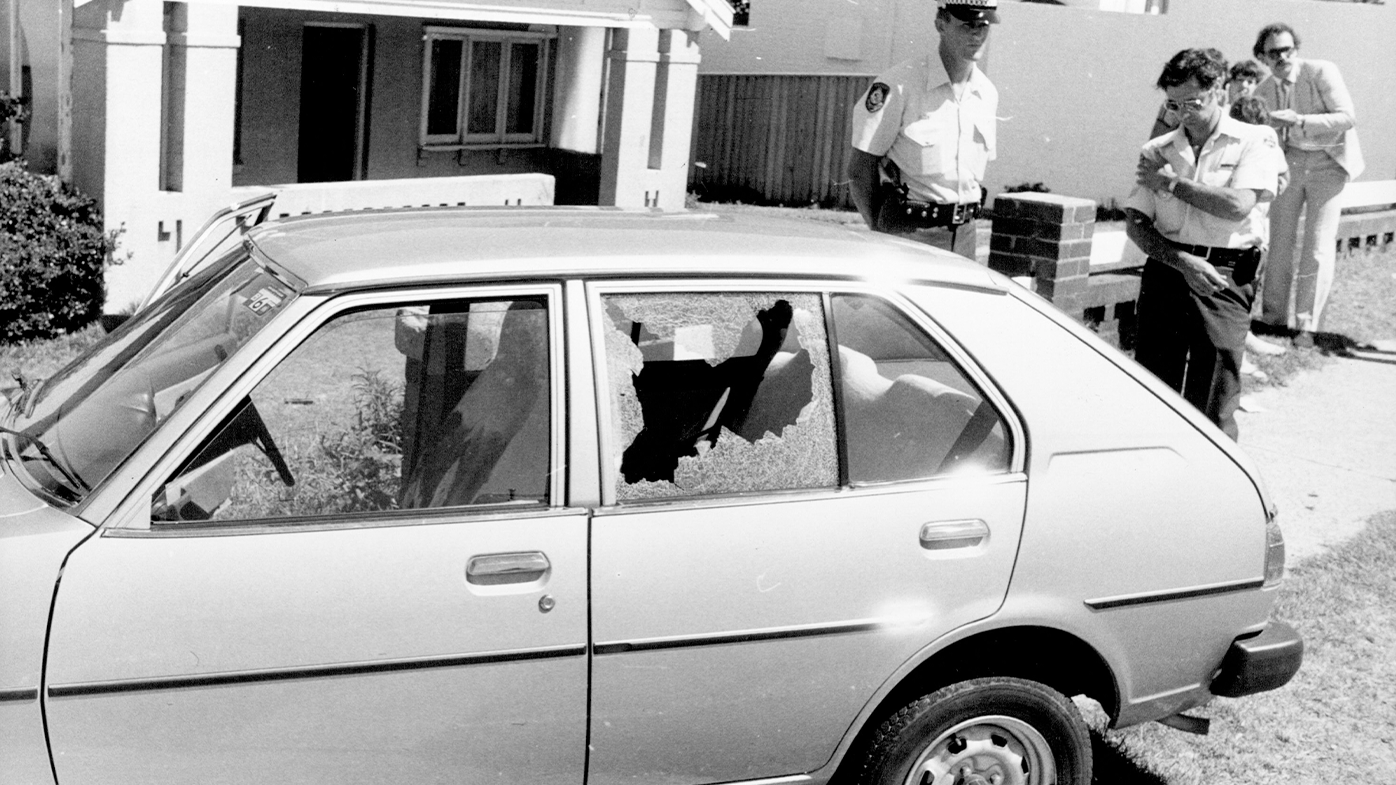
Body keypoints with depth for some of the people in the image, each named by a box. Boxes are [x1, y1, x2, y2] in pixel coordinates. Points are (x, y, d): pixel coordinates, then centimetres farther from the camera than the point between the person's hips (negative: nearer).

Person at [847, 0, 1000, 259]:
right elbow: (860, 170, -9)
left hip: (964, 236, 6)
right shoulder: (899, 84, -12)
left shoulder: (987, 93, 9)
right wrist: (881, 234, -3)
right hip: (909, 233, -6)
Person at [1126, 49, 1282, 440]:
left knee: (1212, 405, -5)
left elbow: (1238, 206, -12)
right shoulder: (1157, 151, 12)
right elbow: (1135, 224, 6)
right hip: (1165, 272, 3)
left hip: (1224, 279, -3)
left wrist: (1169, 182, -4)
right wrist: (1184, 261, -9)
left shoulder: (1254, 141, 4)